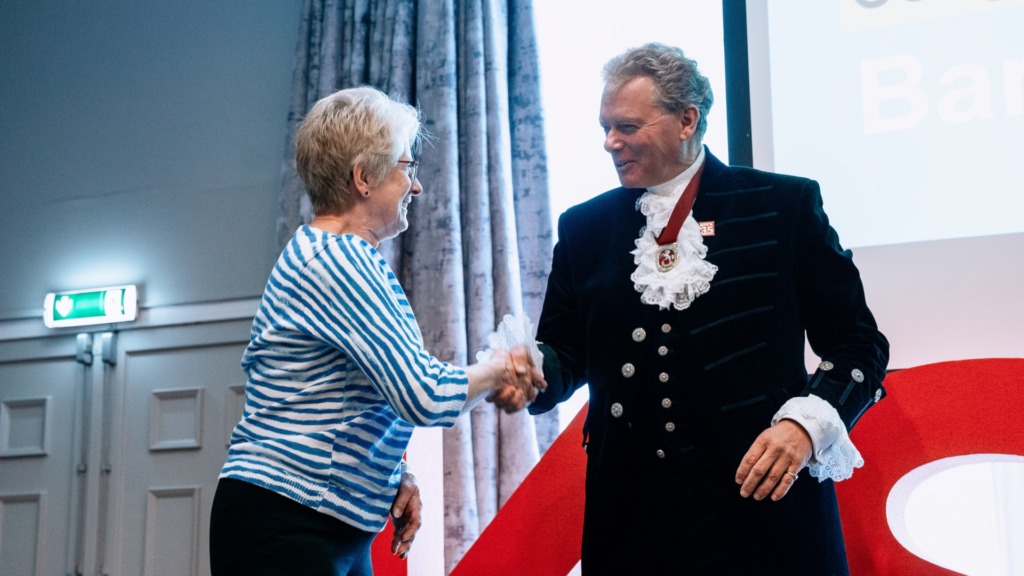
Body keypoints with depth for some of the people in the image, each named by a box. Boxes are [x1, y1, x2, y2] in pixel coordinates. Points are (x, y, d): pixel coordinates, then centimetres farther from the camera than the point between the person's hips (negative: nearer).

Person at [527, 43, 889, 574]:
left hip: (765, 499, -2)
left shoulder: (784, 206, 0)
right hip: (630, 514, 3)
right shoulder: (584, 228, 10)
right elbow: (565, 351, 11)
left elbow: (857, 342, 1)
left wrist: (805, 422, -15)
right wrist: (530, 372, -12)